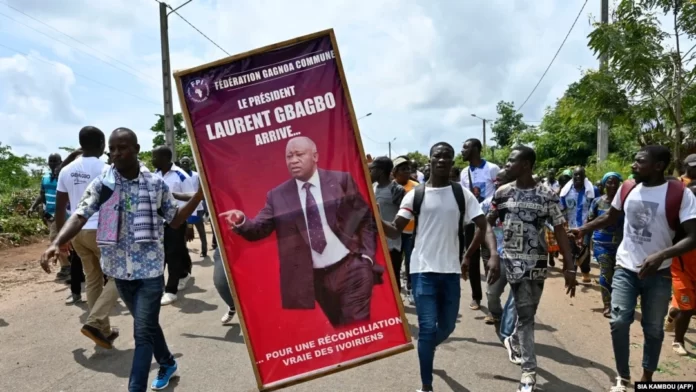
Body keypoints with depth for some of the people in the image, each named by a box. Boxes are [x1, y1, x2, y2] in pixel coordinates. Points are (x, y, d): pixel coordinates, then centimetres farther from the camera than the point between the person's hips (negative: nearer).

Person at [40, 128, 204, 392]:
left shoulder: (157, 184, -4)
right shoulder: (101, 184, -4)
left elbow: (174, 220, 5)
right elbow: (79, 217, -13)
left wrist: (199, 194, -5)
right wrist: (56, 244, -31)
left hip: (150, 269, -2)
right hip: (119, 269, 2)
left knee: (143, 330, -3)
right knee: (147, 324, 20)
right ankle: (167, 364, 42)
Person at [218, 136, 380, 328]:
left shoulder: (341, 180, 0)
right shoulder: (277, 195, 3)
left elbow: (366, 218, 3)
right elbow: (259, 228, 1)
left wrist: (367, 255, -4)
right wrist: (241, 221, -20)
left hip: (351, 267, -2)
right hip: (315, 277, 2)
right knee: (340, 327, 14)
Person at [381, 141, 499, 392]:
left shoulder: (462, 194, 1)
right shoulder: (415, 195, -2)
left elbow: (483, 226, -2)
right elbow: (395, 230, -5)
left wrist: (494, 254, -17)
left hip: (451, 271, 3)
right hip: (423, 270, -2)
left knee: (447, 326, 15)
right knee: (427, 327, -3)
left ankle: (426, 349, 50)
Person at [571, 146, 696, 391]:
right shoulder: (626, 189, -1)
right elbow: (610, 217, 16)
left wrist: (661, 255, -30)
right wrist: (583, 229, 4)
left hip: (658, 273, -2)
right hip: (625, 268, 2)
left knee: (653, 328, 11)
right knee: (619, 321, -4)